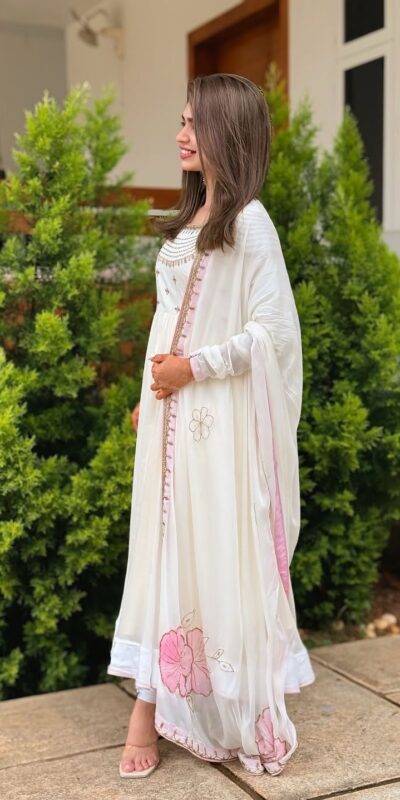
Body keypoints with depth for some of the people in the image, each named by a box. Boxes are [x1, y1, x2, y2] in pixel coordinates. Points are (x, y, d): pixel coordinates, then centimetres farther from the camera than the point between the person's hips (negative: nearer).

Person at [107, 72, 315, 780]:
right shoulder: (186, 222, 14)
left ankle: (243, 715, 19)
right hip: (169, 416, 7)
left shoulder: (249, 223, -10)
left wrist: (194, 367, -14)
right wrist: (151, 394, 17)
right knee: (163, 551, 8)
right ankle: (150, 708, 17)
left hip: (220, 420, -7)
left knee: (222, 555, 2)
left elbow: (273, 330, -16)